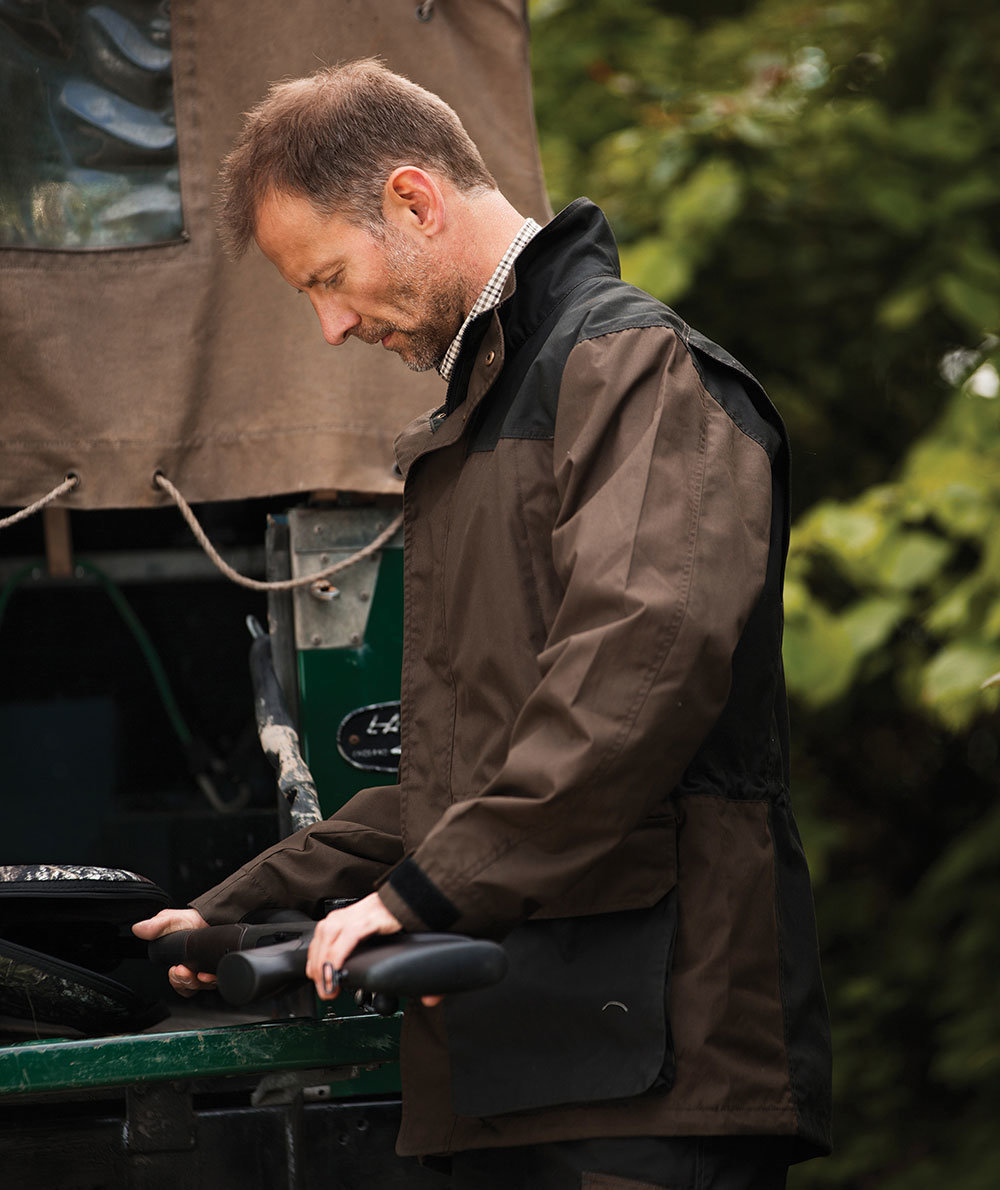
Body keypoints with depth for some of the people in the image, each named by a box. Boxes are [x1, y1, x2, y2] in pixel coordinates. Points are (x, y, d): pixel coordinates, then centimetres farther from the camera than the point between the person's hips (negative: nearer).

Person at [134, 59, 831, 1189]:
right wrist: (245, 910, 23)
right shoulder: (470, 426, 28)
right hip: (508, 1062, 9)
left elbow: (651, 650, -21)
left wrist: (432, 887, -21)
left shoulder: (636, 364, -4)